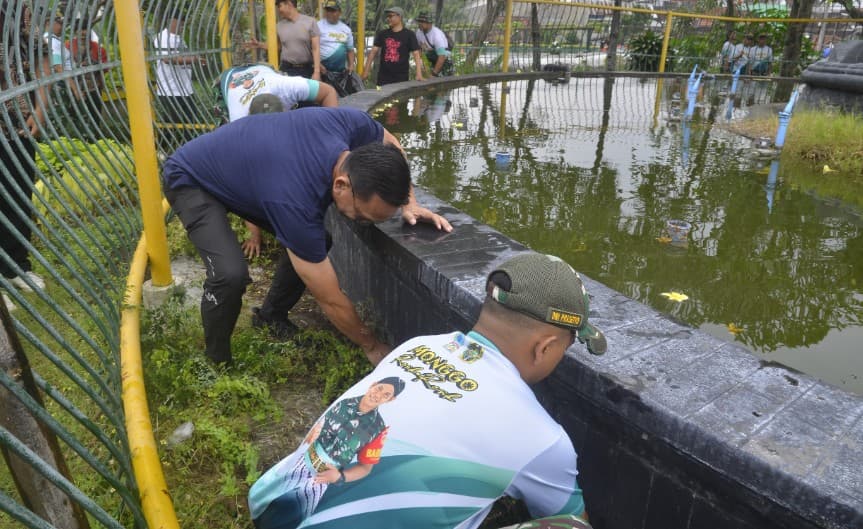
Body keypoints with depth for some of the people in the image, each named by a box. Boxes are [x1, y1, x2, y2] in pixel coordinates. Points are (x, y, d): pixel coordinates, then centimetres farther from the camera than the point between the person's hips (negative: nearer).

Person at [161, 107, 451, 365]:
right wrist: (372, 346, -15)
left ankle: (270, 317, 23)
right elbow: (331, 300, -29)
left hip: (241, 162, 7)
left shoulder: (352, 124, -28)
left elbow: (389, 144, 0)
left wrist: (408, 203, -14)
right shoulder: (296, 204, -42)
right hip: (190, 180, -7)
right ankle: (216, 363, 0)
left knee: (315, 241, -1)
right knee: (231, 274, -29)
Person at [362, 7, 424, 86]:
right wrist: (366, 71, 3)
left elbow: (416, 54, -7)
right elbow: (374, 51, 10)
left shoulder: (409, 35, -1)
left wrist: (419, 74, -20)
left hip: (401, 77, -3)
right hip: (383, 77, 3)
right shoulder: (382, 34, 9)